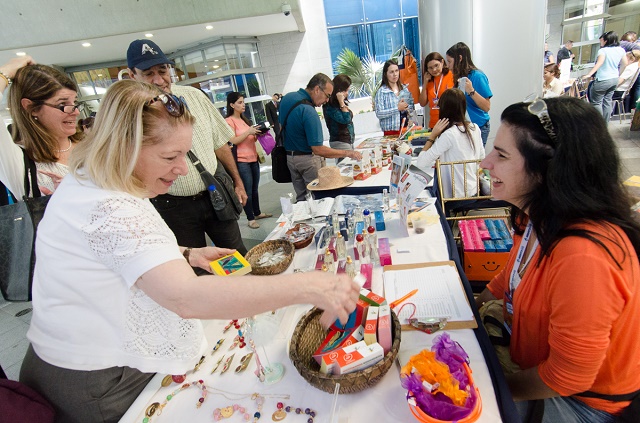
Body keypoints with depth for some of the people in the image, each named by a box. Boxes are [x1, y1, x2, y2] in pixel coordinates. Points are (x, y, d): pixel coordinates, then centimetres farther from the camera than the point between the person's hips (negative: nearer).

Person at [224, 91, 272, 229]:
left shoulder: (245, 119, 19)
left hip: (253, 159, 7)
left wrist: (257, 133, 4)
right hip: (241, 161, -7)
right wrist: (248, 132, -19)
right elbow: (233, 141, -15)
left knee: (254, 189, 13)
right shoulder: (229, 121, -6)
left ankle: (257, 213, 26)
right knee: (247, 191, -3)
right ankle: (250, 219, 5)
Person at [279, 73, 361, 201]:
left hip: (289, 156, 8)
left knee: (301, 198, 16)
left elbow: (281, 126, 15)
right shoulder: (308, 112, -26)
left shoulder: (287, 97, 1)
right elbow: (318, 149, -27)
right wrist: (347, 153, -22)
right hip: (308, 160, -8)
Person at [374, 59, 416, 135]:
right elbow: (379, 114, -15)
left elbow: (412, 105, 17)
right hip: (392, 131, -5)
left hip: (407, 128, 5)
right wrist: (397, 108, -17)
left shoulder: (405, 88, 9)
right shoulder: (381, 91, -7)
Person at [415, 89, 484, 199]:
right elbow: (482, 157, 14)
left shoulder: (449, 135, -22)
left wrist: (433, 136, -16)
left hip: (457, 195, -8)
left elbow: (420, 164, -23)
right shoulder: (475, 128, -1)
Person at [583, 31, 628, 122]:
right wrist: (618, 74, 28)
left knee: (596, 102, 1)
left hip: (603, 80, -8)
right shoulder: (621, 50, 8)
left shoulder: (603, 50, -15)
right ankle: (606, 122, 21)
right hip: (615, 79, 8)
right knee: (607, 101, 15)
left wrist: (588, 75, -38)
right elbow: (624, 64, 15)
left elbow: (599, 63, -30)